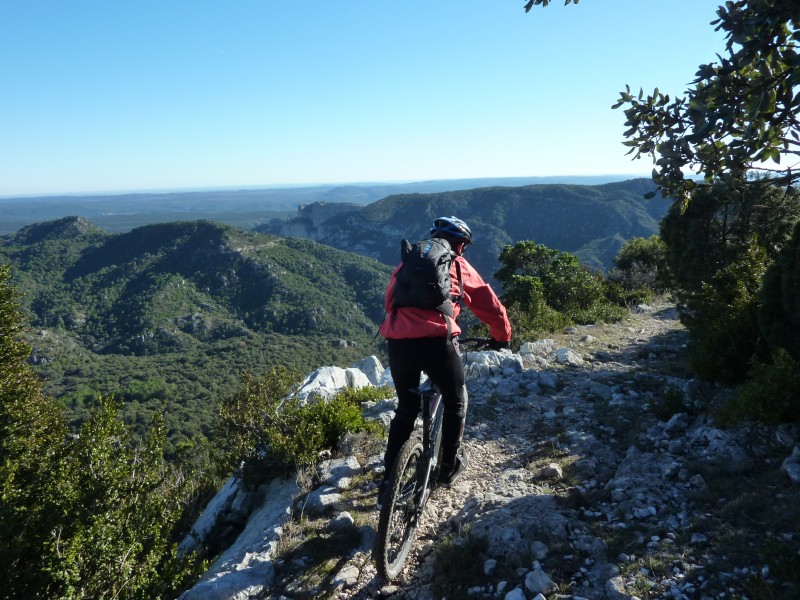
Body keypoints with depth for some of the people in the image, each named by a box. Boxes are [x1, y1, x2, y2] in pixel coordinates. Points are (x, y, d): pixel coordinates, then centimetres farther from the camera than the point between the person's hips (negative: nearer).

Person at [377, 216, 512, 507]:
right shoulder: (458, 266, 15)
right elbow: (490, 305, 20)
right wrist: (502, 336, 37)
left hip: (397, 342, 4)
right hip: (436, 341, -4)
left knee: (406, 409, 23)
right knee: (455, 399, 24)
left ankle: (389, 480, 24)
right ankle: (451, 464, 31)